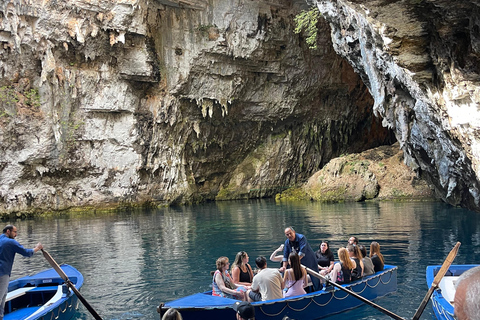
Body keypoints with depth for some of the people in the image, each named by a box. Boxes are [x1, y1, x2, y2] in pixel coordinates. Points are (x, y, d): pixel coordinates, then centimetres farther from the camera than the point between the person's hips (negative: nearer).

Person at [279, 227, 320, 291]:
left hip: (310, 262, -5)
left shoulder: (301, 238, -22)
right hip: (299, 264, 5)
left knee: (314, 278, 5)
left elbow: (302, 252, -32)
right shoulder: (287, 242, -3)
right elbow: (285, 256, -2)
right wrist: (284, 266, -14)